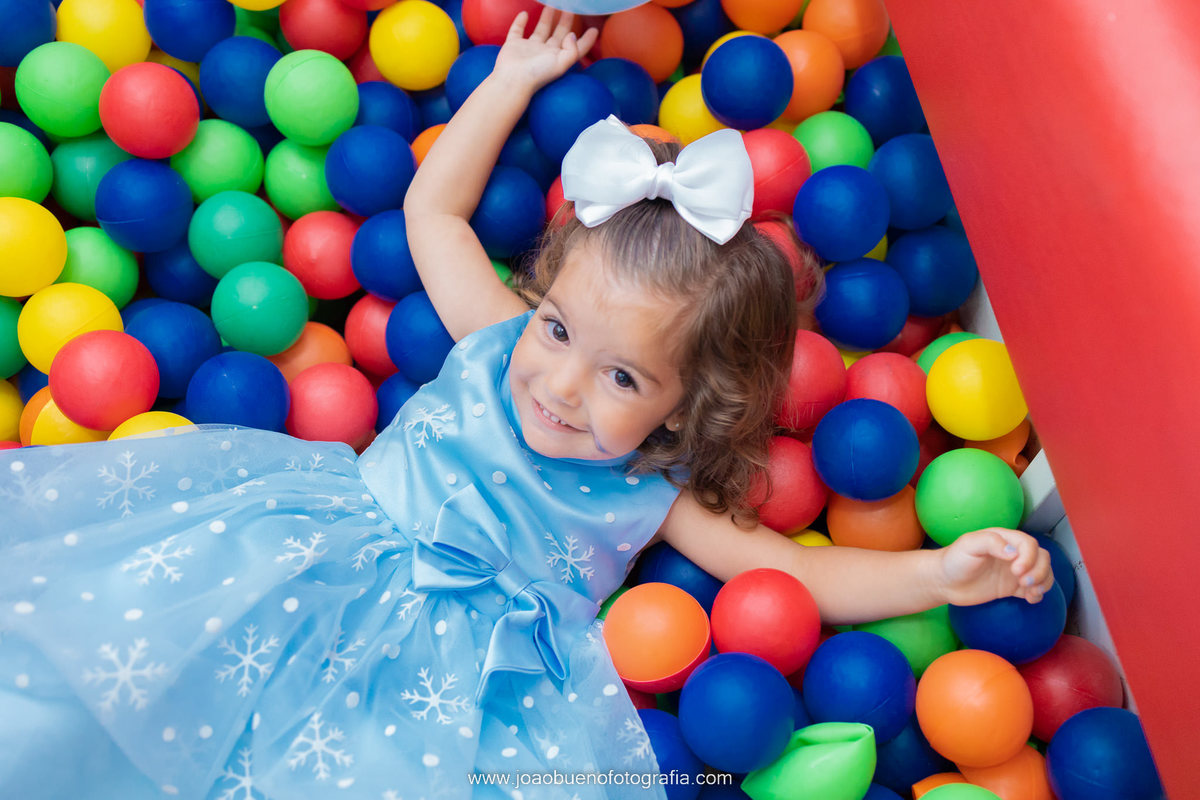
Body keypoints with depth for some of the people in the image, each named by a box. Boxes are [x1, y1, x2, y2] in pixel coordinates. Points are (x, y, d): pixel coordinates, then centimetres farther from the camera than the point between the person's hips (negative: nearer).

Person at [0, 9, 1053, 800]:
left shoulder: (651, 499, 2)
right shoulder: (497, 344, 7)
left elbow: (798, 571, 5)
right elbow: (433, 207, 17)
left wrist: (937, 572, -11)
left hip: (455, 668, -1)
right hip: (320, 563, 2)